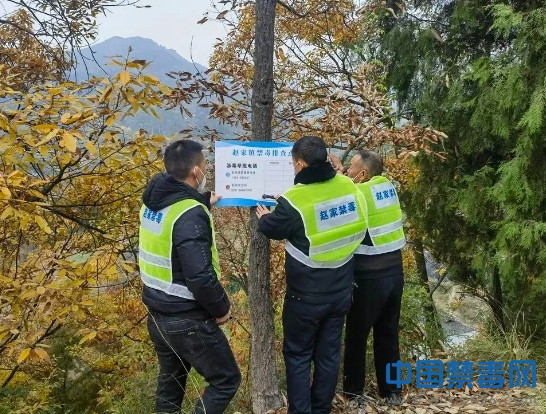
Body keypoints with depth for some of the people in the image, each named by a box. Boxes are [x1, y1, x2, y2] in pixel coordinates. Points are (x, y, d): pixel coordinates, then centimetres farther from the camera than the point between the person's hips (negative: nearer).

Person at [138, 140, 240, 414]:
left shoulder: (153, 201, 1)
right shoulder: (190, 216, -25)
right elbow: (200, 276, -29)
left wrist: (205, 202, 29)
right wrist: (221, 308, -13)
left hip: (157, 314, 9)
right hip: (187, 321, -8)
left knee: (170, 379, 24)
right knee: (226, 380, 9)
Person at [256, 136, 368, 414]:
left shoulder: (294, 201, -22)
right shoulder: (349, 187, -6)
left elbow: (271, 228, -2)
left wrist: (263, 216, 20)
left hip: (306, 297, -5)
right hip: (341, 292, 5)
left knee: (298, 355, 12)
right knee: (329, 354, 17)